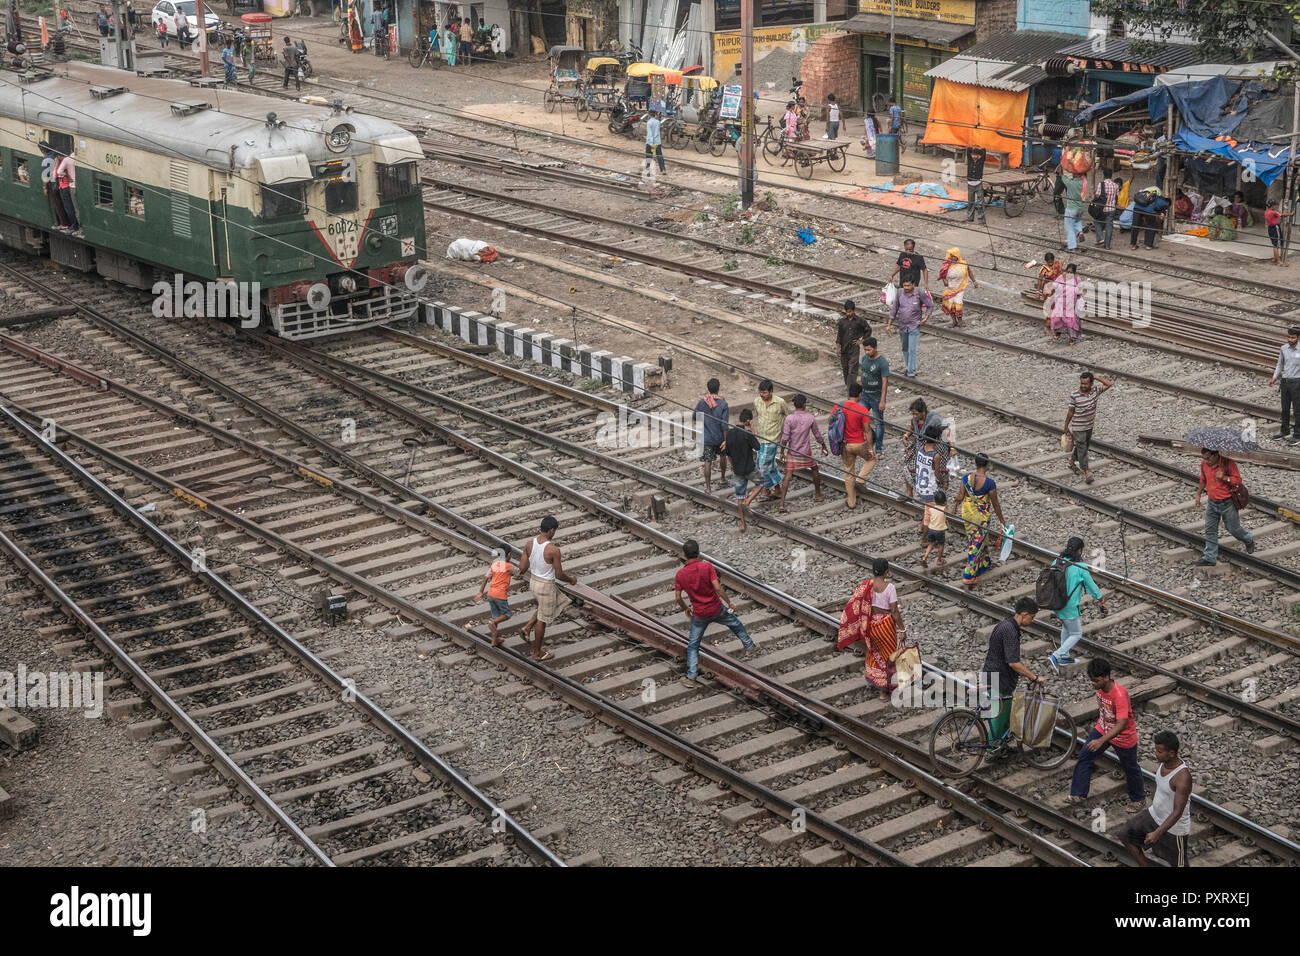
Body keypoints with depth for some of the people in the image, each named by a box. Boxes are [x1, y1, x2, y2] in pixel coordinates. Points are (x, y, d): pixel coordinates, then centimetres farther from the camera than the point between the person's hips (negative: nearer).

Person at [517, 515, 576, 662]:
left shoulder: (529, 544, -8)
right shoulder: (553, 550, -26)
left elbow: (522, 568, -3)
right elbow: (559, 575, -18)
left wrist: (521, 572, 22)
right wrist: (571, 580, 2)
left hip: (533, 581, 7)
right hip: (546, 585, -7)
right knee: (542, 619, 10)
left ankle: (528, 628, 22)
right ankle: (537, 653, 25)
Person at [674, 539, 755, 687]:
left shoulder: (680, 574, -10)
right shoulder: (707, 566, -17)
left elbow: (678, 598, -5)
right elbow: (717, 588, -20)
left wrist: (685, 609, 15)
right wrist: (729, 603, -7)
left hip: (699, 614, 1)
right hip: (717, 609, -1)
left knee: (693, 645, 12)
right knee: (735, 624, 30)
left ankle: (690, 678, 7)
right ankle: (748, 644, 50)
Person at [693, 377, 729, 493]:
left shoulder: (702, 402, -11)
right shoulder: (723, 404, -16)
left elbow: (694, 416, 3)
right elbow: (724, 425, -16)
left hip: (706, 437, 0)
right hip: (719, 437, 0)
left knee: (708, 462, 3)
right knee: (722, 455, 26)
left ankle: (708, 487, 3)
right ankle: (723, 478, 44)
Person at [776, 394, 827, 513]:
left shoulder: (789, 418, -13)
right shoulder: (810, 417, -7)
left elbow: (785, 437, -14)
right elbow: (817, 434, 3)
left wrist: (782, 449, 1)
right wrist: (824, 446, 18)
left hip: (792, 452, -1)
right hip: (806, 452, 1)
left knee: (787, 475, -1)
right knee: (815, 469, 25)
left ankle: (782, 504, -10)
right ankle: (818, 495, 38)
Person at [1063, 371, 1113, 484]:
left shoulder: (1095, 390, -7)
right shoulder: (1074, 396, -19)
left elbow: (1109, 384, 0)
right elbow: (1070, 412, -10)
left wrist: (1096, 377, -9)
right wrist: (1066, 428, -3)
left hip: (1090, 426, 5)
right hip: (1078, 428, -5)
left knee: (1083, 446, 21)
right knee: (1082, 449, -2)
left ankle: (1072, 462, 43)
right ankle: (1086, 472, 4)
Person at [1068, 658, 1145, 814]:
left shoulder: (1120, 695, -38)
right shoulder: (1100, 686, -14)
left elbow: (1121, 725, -39)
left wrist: (1101, 741, -47)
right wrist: (1098, 723, 22)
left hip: (1123, 737, -6)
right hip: (1103, 729, 6)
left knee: (1130, 768, 15)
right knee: (1084, 757, 0)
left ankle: (1138, 799, 39)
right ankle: (1078, 794, 12)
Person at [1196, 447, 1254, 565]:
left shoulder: (1228, 463, -19)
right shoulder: (1204, 464, -4)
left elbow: (1238, 480, -15)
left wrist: (1224, 478, -30)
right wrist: (1198, 494, 11)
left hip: (1227, 503, -5)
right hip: (1212, 503, 5)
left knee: (1233, 528, 11)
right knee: (1210, 530, 2)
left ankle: (1249, 540, 41)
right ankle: (1210, 557, 8)